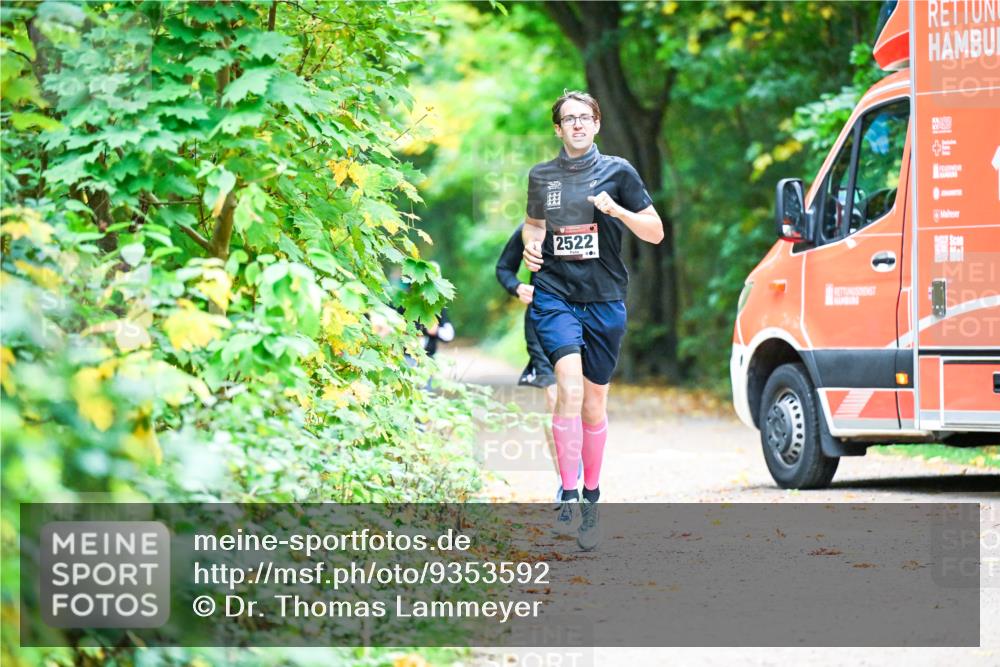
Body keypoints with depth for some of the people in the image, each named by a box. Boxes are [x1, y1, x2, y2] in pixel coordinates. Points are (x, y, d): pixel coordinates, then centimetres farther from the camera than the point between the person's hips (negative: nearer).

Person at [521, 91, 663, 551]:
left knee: (595, 402, 8)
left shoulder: (617, 172, 3)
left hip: (604, 299, 0)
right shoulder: (540, 177, 8)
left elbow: (655, 233, 3)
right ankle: (568, 496, -22)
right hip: (554, 294, 0)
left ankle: (591, 499, 24)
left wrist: (617, 210, -14)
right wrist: (530, 244, 3)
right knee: (570, 388, -22)